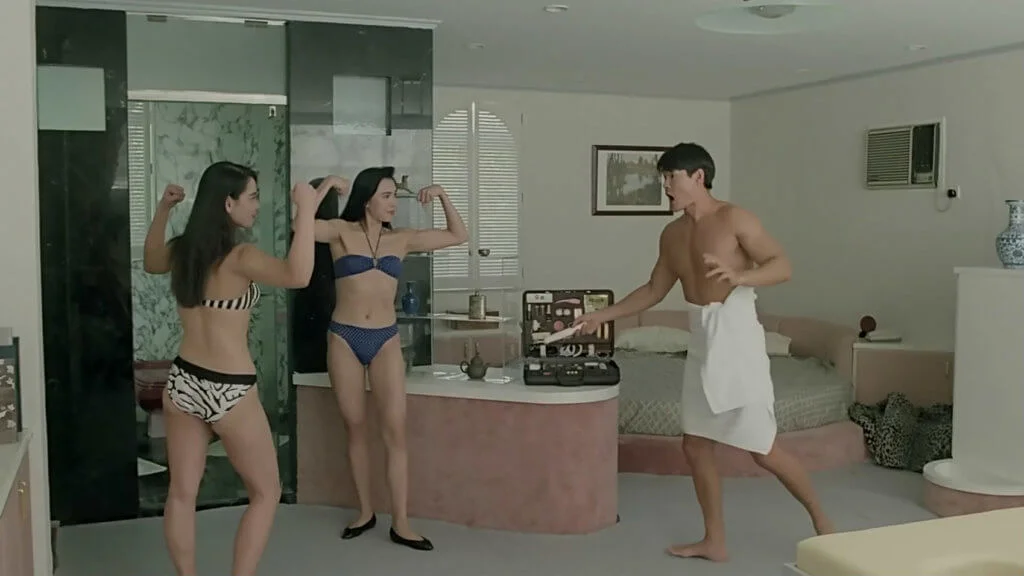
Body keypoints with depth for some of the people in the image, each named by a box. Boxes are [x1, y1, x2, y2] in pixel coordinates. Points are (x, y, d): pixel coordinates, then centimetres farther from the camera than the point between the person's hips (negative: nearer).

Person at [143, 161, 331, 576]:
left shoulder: (182, 250, 2)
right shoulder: (238, 258, -19)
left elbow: (151, 263, 27)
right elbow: (298, 276, -38)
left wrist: (162, 210, 21)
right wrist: (306, 210, -32)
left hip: (182, 383, 7)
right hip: (229, 392, -7)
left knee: (182, 493, 15)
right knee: (266, 493, 11)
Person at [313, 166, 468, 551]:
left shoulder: (402, 239, 7)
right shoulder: (342, 231, -1)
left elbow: (459, 236, 12)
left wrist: (443, 197, 2)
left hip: (385, 340, 1)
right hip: (344, 338, -1)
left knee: (395, 431, -4)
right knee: (355, 428, 8)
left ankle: (400, 524, 2)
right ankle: (365, 511, 23)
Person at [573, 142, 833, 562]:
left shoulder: (733, 218, -9)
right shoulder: (672, 234, 11)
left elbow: (783, 266, -12)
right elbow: (655, 290, 20)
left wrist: (740, 277, -30)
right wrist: (603, 315, 17)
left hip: (736, 335, -7)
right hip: (701, 342, 7)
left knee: (763, 451, -3)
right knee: (695, 446, 9)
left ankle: (820, 518, 20)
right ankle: (714, 541, 22)